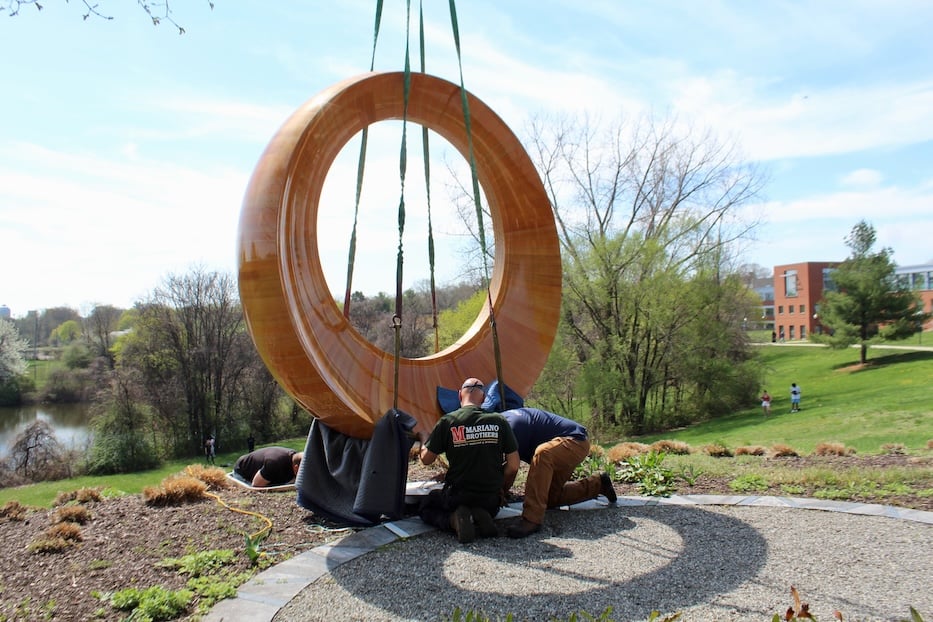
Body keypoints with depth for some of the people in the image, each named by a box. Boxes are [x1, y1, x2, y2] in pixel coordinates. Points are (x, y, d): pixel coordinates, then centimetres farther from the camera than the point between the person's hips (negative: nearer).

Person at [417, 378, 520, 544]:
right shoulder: (499, 421, -7)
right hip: (491, 501, 2)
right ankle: (481, 517, 1)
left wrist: (424, 438, 21)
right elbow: (513, 466, -3)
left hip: (457, 497, -2)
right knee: (488, 509, 37)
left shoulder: (447, 421, -11)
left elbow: (426, 459, 1)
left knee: (425, 507, 26)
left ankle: (454, 520, -5)